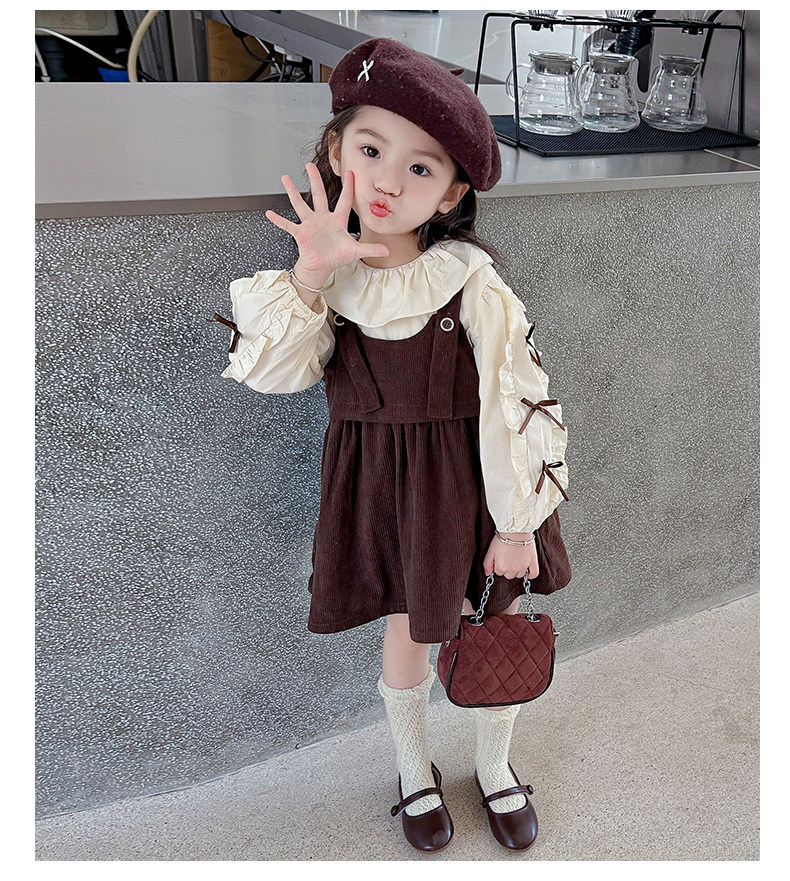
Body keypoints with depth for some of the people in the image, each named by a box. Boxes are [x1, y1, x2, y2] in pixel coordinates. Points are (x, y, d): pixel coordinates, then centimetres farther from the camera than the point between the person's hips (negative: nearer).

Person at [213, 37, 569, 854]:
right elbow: (270, 373, -13)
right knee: (407, 634, 17)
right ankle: (415, 770, 46)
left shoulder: (473, 285, -16)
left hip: (468, 479, -1)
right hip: (374, 480, 2)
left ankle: (494, 768, 46)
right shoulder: (324, 276, -5)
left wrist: (516, 527, -10)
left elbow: (515, 407, -13)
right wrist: (310, 276, -25)